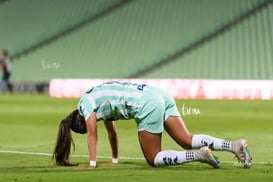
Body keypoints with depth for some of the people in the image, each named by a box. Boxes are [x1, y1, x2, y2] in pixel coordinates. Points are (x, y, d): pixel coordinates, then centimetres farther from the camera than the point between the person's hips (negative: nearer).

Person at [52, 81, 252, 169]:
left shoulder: (85, 102, 7)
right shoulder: (100, 100, 30)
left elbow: (92, 135, 3)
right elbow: (112, 131, 36)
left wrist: (92, 164, 5)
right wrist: (114, 160, 40)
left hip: (147, 106, -9)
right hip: (158, 95, 9)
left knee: (153, 159, 1)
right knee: (186, 140, 2)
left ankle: (198, 155, -16)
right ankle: (234, 145, -13)